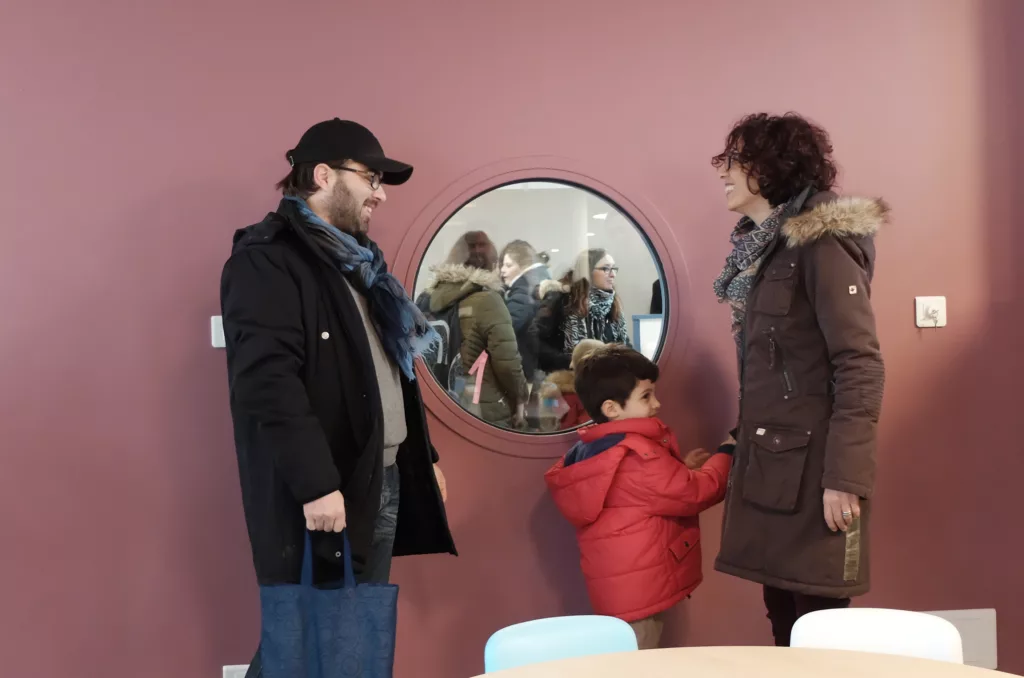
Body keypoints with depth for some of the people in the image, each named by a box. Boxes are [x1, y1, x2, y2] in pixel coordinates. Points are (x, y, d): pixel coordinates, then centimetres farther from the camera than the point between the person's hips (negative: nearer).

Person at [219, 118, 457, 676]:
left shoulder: (355, 258, 19)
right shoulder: (266, 258, -10)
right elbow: (269, 381, -20)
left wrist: (423, 459, 21)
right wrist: (315, 482, -25)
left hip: (384, 479, 9)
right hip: (320, 490, -8)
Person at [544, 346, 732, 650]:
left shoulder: (588, 453, 11)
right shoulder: (637, 454, -19)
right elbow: (694, 493, -14)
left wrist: (680, 468, 15)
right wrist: (726, 454, 0)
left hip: (618, 586, 9)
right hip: (639, 588, -9)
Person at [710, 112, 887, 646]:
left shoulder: (822, 244, -11)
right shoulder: (759, 250, 14)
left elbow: (861, 366, -17)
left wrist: (844, 476, -21)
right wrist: (743, 447, 16)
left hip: (810, 469, -8)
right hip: (768, 466, 8)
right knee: (784, 622, 14)